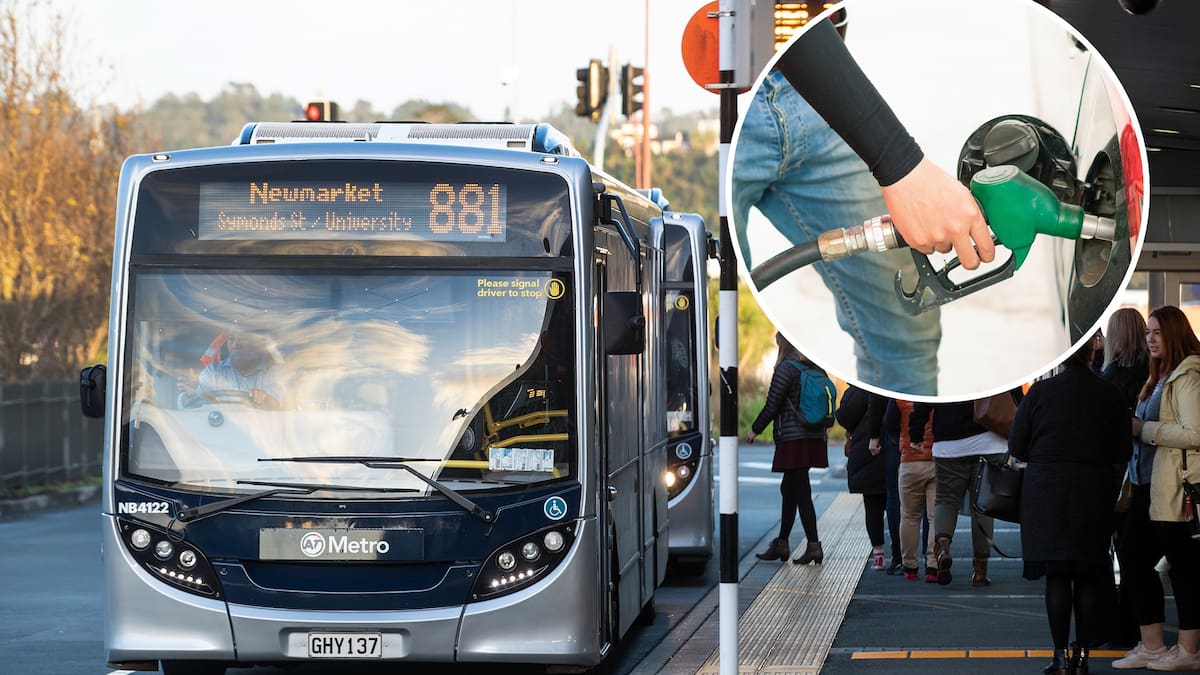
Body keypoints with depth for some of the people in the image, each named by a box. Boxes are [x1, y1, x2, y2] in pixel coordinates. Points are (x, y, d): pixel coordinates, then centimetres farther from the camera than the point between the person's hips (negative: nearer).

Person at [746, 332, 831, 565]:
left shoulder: (786, 369, -11)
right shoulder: (816, 370, 11)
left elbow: (772, 404, -11)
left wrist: (755, 429, 1)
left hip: (794, 439, -8)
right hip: (815, 437, 8)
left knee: (801, 492, -7)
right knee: (789, 488, 17)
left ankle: (813, 545, -11)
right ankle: (781, 544, 23)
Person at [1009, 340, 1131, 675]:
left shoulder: (1040, 391, -8)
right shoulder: (1109, 394, -3)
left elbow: (1016, 447, -3)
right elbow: (1122, 452, 3)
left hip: (1047, 493, -1)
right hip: (1095, 493, 1)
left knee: (1056, 575, 4)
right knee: (1089, 576, 9)